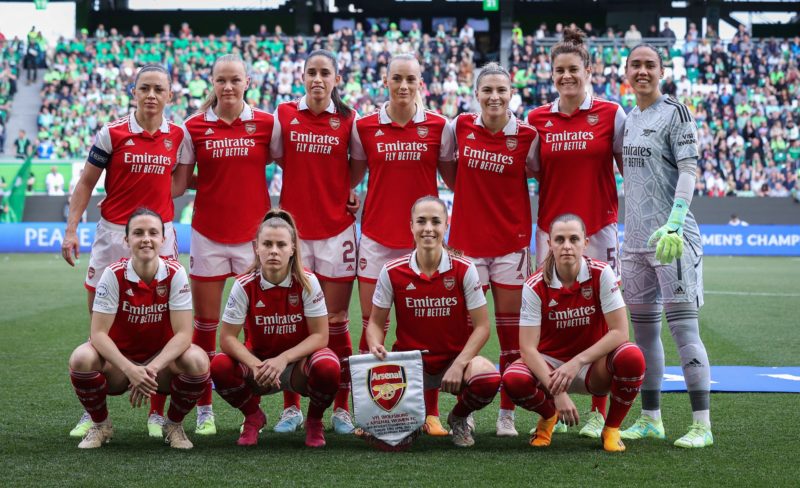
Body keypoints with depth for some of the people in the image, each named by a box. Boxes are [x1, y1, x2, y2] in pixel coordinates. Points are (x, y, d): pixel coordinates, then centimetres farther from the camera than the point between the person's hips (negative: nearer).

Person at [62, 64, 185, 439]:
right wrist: (71, 229, -4)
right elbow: (86, 183, 2)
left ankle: (157, 413, 11)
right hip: (112, 235, -1)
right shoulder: (112, 134, -3)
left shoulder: (178, 136, 3)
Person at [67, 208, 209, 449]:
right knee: (81, 358, -30)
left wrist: (152, 369, -31)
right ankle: (100, 425, 0)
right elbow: (98, 333, -18)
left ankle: (174, 425, 0)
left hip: (162, 360, 0)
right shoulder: (114, 274, -15)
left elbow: (183, 334, -17)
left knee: (198, 361, -30)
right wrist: (130, 370, -33)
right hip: (119, 362, 0)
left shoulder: (175, 273, -14)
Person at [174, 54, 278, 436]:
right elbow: (179, 182, 2)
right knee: (206, 321, 4)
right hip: (208, 234, 1)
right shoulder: (194, 127, 1)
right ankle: (204, 408, 14)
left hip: (253, 233, 0)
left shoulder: (266, 123, 0)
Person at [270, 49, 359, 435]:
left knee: (336, 322, 2)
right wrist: (307, 182, 4)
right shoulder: (285, 114, 1)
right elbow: (273, 156, 12)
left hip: (336, 228, 0)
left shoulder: (347, 119, 1)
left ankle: (341, 409, 10)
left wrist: (347, 190, 2)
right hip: (294, 226, 1)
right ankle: (291, 407, 13)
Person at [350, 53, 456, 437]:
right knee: (371, 325, 2)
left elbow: (455, 179, 9)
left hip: (423, 239, -1)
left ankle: (430, 413, 8)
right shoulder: (364, 127, 3)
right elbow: (352, 176, 14)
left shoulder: (438, 126, 1)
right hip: (376, 236, 1)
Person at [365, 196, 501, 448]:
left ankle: (459, 417, 6)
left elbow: (481, 326, -7)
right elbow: (376, 323, 3)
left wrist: (459, 364, -20)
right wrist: (376, 347, -19)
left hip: (455, 358, 0)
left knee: (488, 378, -34)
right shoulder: (392, 271, -6)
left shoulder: (464, 269, -8)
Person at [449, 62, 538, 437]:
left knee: (511, 328, 2)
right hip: (467, 237, 1)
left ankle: (507, 413, 11)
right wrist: (473, 192, 9)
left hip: (511, 240, -1)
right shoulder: (460, 126, 1)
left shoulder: (527, 135, -4)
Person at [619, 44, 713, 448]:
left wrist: (673, 225, -23)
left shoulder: (675, 112, -5)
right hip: (635, 240, 8)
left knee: (683, 328, -8)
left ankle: (702, 424, -5)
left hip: (673, 238, -7)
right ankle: (650, 419, 18)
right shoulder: (630, 118, 16)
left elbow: (688, 172, -13)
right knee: (644, 328, 10)